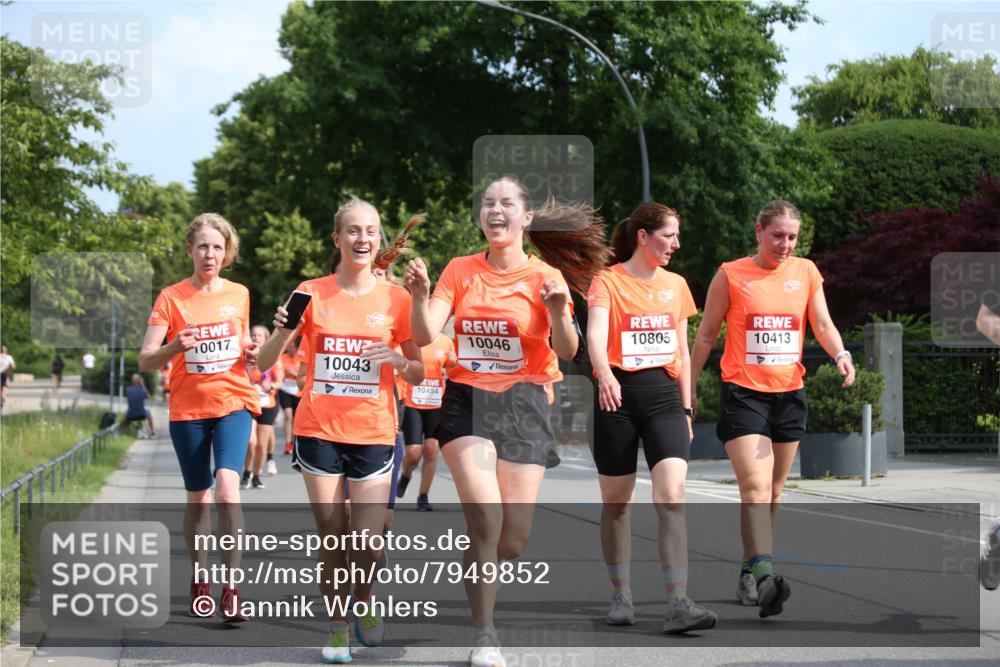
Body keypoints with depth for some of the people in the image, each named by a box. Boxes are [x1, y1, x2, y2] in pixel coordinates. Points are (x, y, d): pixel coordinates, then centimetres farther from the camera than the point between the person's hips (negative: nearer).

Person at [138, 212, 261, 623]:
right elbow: (145, 361, -8)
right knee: (197, 498, 9)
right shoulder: (171, 298, -3)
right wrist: (175, 346, -28)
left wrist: (252, 354, -2)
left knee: (227, 486, -20)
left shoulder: (239, 295, 5)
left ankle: (231, 586, -19)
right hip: (188, 409, 0)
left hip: (233, 403, 0)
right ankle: (200, 582, 26)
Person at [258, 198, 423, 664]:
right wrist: (282, 331, -18)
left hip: (373, 434, 0)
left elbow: (419, 375, 7)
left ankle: (364, 601, 26)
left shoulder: (396, 299, 1)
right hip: (318, 431, 0)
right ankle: (337, 624, 22)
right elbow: (264, 363, 2)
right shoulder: (312, 294, 1)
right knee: (331, 537, 2)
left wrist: (398, 360, -16)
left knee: (366, 542, -6)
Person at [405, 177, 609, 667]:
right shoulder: (460, 271, 5)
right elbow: (426, 336, -3)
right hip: (467, 402, 0)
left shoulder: (546, 276, -1)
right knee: (484, 520, -19)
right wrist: (420, 296, -21)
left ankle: (478, 576, 34)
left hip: (523, 405, 0)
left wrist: (559, 313, -30)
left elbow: (566, 353, -11)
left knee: (513, 542, -2)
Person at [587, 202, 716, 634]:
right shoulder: (608, 280, -2)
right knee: (616, 501, 7)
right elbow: (595, 333, -19)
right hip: (618, 395, -3)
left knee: (672, 496, -12)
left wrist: (686, 408, 16)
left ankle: (677, 605, -18)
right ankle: (621, 596, 22)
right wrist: (604, 374, -38)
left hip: (663, 393, 3)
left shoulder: (676, 285, 13)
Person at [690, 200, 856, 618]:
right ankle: (763, 576, -30)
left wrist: (840, 355, -12)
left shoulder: (806, 272, 7)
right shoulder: (730, 276, -2)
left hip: (789, 394, 5)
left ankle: (748, 572, 26)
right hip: (743, 393, -4)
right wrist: (688, 391, 6)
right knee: (755, 487, -18)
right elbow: (706, 336, 5)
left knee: (773, 491, 12)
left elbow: (822, 324, 9)